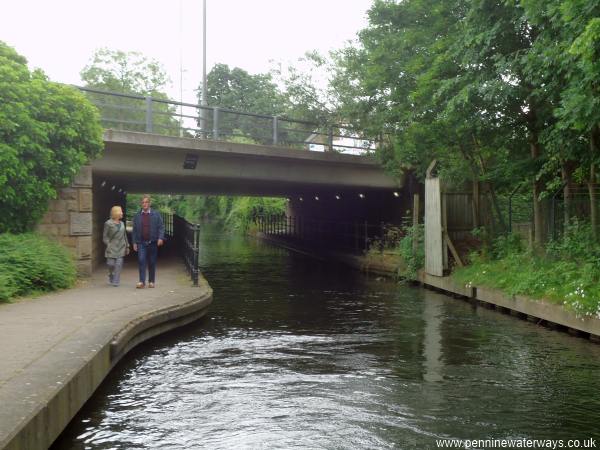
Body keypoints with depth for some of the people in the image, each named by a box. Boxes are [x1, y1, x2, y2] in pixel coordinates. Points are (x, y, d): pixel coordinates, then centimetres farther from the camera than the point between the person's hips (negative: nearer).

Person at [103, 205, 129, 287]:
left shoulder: (122, 224, 13)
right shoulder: (108, 223, -3)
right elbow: (105, 236, -2)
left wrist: (127, 246, 16)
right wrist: (108, 244, -12)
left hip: (121, 248, 4)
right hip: (112, 248, -4)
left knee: (119, 264, -5)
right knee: (111, 264, -1)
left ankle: (116, 282, -1)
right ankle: (111, 279, 26)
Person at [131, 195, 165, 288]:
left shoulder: (156, 214, 3)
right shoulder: (137, 216, 7)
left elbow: (161, 227, 1)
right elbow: (134, 230, 9)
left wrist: (160, 238, -14)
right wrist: (134, 242, 4)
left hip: (152, 242, 0)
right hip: (141, 242, 0)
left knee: (152, 262, 7)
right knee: (141, 260, -13)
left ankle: (151, 281, 19)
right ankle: (142, 281, -12)